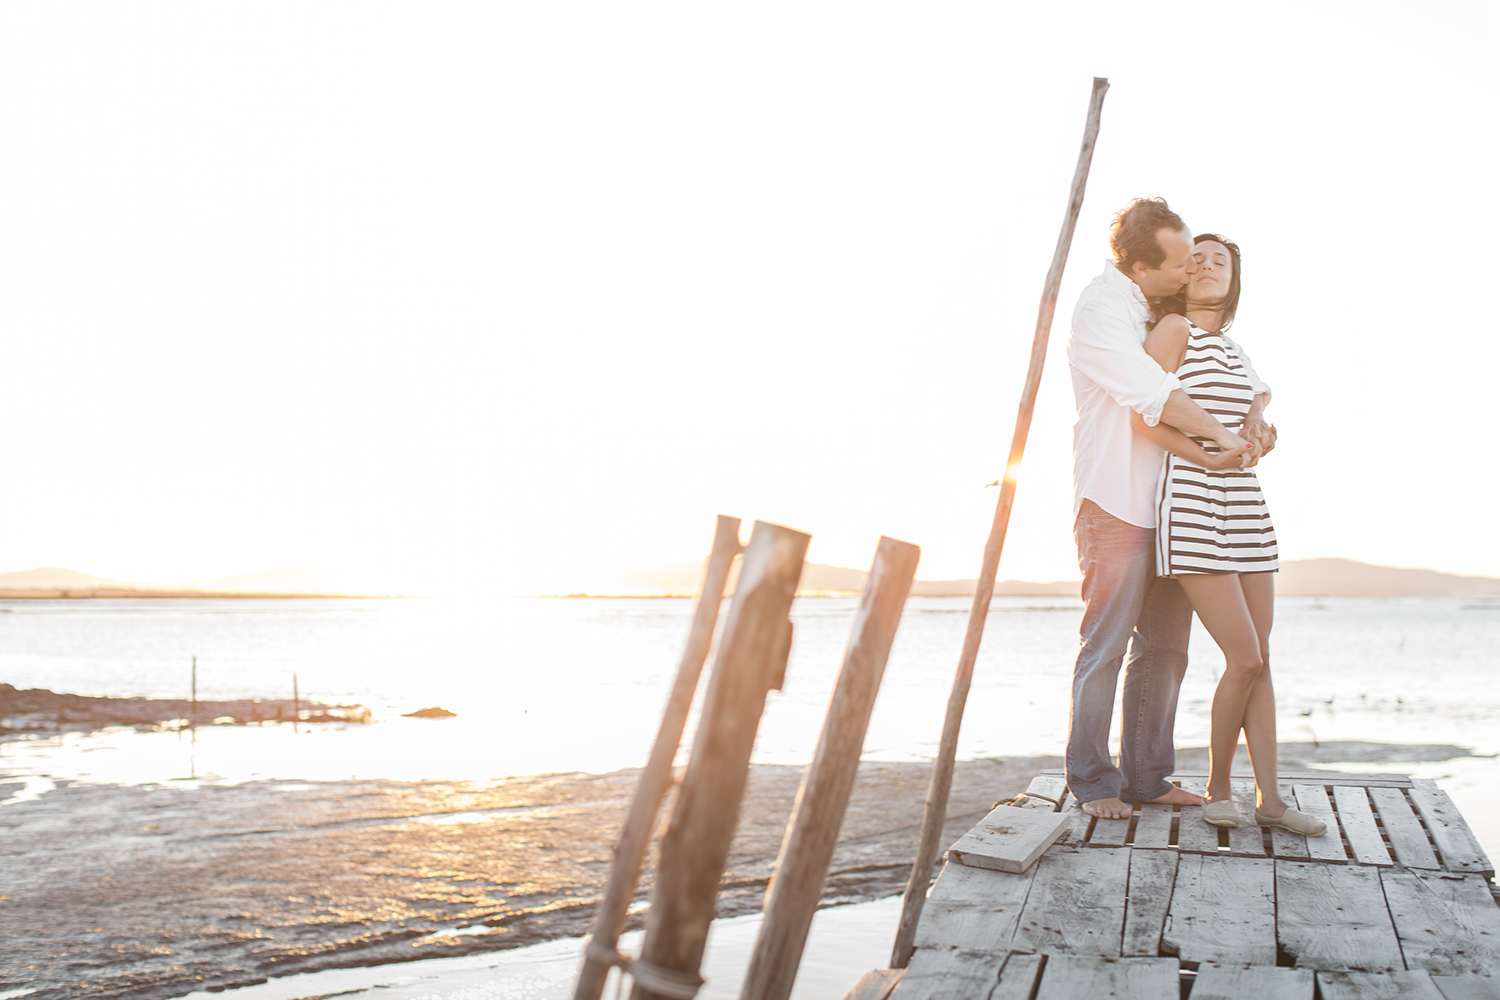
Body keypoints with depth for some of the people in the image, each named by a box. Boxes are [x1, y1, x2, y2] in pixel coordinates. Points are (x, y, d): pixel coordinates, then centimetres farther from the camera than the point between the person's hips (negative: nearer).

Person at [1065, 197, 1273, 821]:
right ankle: (1092, 781, 4)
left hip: (1172, 506, 8)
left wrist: (1256, 414, 2)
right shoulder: (1100, 310, -9)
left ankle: (1146, 777, 16)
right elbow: (1149, 391, -24)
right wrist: (1221, 434, -20)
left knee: (1165, 648, 8)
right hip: (1117, 505, -8)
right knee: (1105, 646, -4)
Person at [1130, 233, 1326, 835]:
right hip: (1192, 507, -8)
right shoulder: (1173, 328, -4)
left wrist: (1259, 421, 10)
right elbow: (1144, 420, -13)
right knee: (1245, 659, -11)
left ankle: (1270, 798, 10)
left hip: (1246, 508, 8)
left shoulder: (1234, 349, 19)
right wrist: (1211, 458, -16)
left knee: (1259, 661, 5)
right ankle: (1218, 787, 7)